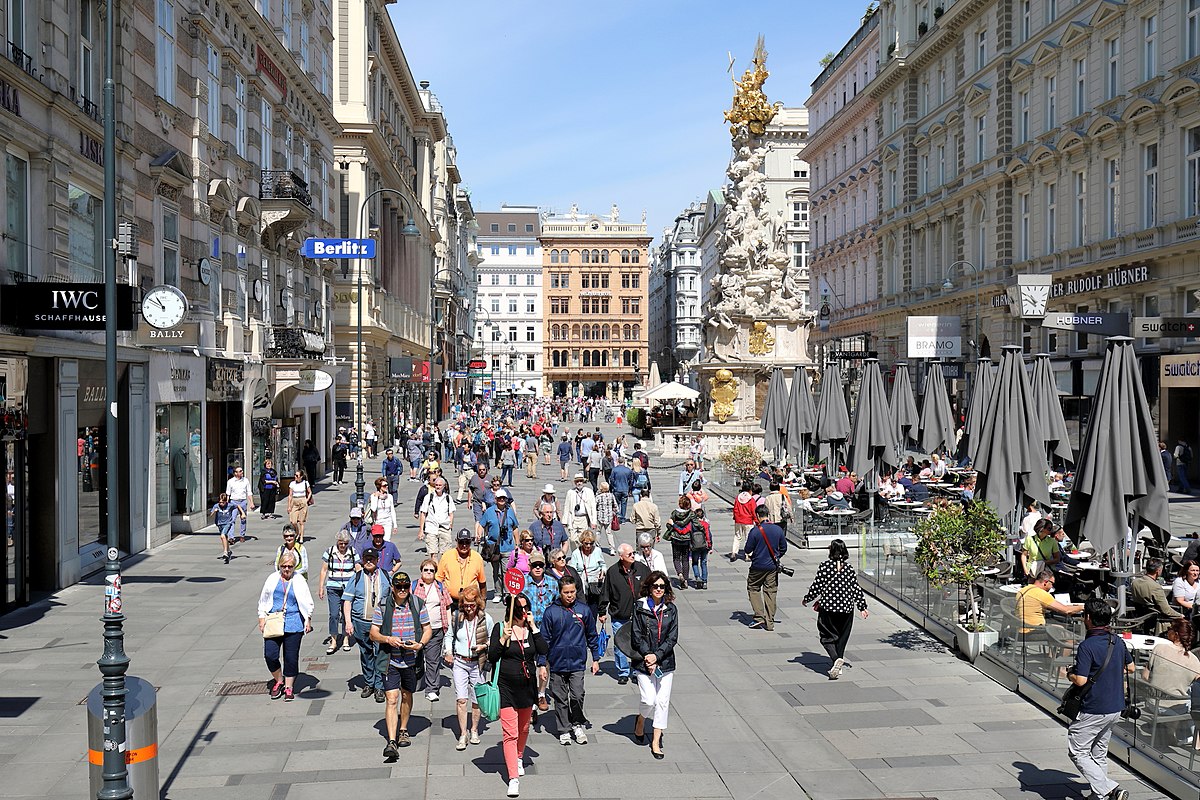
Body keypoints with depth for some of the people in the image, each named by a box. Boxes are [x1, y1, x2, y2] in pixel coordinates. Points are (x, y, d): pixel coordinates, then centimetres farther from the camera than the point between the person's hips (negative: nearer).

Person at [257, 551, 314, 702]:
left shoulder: (299, 582, 3)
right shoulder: (272, 579, 7)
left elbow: (308, 603, 9)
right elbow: (263, 600, 14)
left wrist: (308, 620, 4)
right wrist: (262, 618, 8)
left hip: (293, 625, -1)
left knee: (291, 657, 2)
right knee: (270, 655, -7)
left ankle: (289, 687, 18)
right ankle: (279, 682, 17)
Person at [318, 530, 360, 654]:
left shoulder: (353, 553, 0)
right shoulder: (329, 552, 0)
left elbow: (358, 569, 4)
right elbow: (324, 570, 5)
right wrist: (321, 587, 3)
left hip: (349, 588, 0)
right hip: (333, 588, 0)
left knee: (347, 613, 3)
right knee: (334, 614, -6)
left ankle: (346, 639, 17)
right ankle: (333, 641, 2)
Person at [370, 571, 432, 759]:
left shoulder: (418, 605, 0)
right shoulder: (383, 607, -4)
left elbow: (428, 629, 5)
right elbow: (373, 633, 0)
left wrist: (420, 644, -14)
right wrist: (388, 639, -19)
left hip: (411, 659, 2)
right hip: (390, 660, -2)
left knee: (406, 695, 18)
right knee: (391, 699, -10)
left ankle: (403, 731, 39)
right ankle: (391, 741, -13)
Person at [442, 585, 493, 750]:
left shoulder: (486, 619, -8)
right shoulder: (456, 617, -3)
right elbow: (449, 635, 14)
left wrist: (483, 646, -13)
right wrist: (448, 652, 1)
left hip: (477, 663, 0)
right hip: (459, 662, 1)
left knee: (476, 699, 8)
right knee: (461, 699, -7)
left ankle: (474, 730, 28)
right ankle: (463, 734, 2)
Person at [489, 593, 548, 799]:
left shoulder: (532, 628, 2)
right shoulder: (500, 627, -6)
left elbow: (543, 650, -10)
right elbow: (492, 656, -8)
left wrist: (533, 627, -14)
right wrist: (503, 639, -21)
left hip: (527, 686, 4)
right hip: (507, 687, -4)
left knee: (524, 728, 21)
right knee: (510, 733, -9)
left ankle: (519, 759, 46)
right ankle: (513, 778, -9)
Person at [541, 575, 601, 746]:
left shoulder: (584, 610, 0)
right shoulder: (551, 612, -4)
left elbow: (592, 636, 11)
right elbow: (545, 640, 2)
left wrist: (595, 659, 12)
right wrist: (543, 664, 1)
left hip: (577, 663, 0)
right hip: (557, 663, 0)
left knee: (577, 696, -8)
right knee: (560, 699, 8)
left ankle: (578, 724, 16)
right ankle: (564, 730, 22)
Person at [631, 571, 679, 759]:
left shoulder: (671, 609, 3)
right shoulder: (640, 607, -3)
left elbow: (672, 637, -1)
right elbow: (637, 637, -5)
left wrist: (657, 656, -11)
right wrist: (648, 656, -13)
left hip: (666, 661, 2)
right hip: (644, 661, -2)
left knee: (663, 701, 3)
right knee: (649, 700, -8)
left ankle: (656, 741, 14)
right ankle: (640, 720, 26)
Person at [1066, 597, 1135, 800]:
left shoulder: (1086, 646, -21)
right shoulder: (1118, 641, 2)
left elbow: (1081, 680, -23)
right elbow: (1130, 667, 18)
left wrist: (1070, 674, -3)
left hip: (1092, 711, -8)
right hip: (1115, 708, 8)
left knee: (1078, 753, 2)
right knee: (1099, 754, 19)